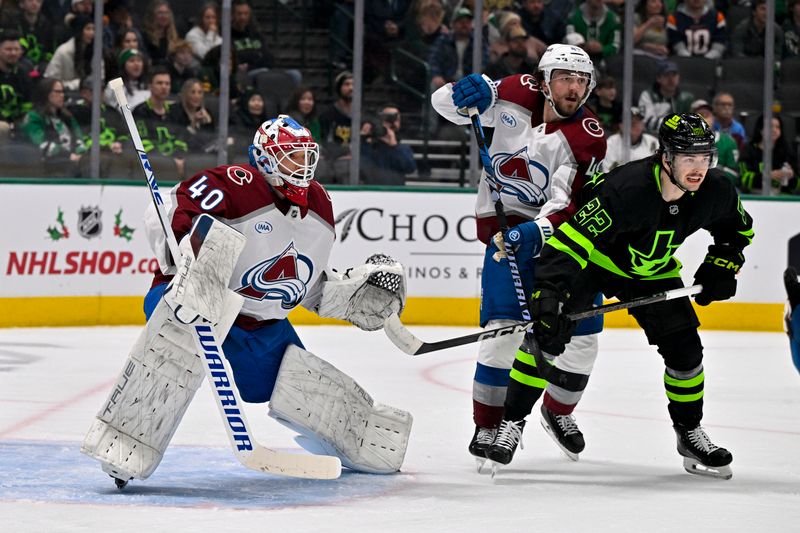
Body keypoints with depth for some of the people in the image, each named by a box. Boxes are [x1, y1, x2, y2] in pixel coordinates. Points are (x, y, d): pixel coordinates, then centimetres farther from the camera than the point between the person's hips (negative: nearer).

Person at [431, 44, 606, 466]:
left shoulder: (588, 137, -15)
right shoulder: (516, 95, -9)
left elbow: (569, 202, -25)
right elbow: (444, 104, -2)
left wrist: (536, 231, -43)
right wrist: (469, 93, -24)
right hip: (506, 224, -1)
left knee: (582, 330, 1)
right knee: (504, 327, -16)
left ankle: (558, 412, 28)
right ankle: (488, 424, -4)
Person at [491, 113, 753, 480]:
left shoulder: (714, 191, -19)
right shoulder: (628, 189, -39)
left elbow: (738, 229, 6)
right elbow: (571, 240, -44)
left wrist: (722, 267, -7)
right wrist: (548, 292, -54)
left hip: (652, 271, 5)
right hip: (593, 256, -5)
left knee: (685, 349, 0)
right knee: (547, 332, -18)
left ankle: (690, 434, 22)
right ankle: (512, 421, -5)